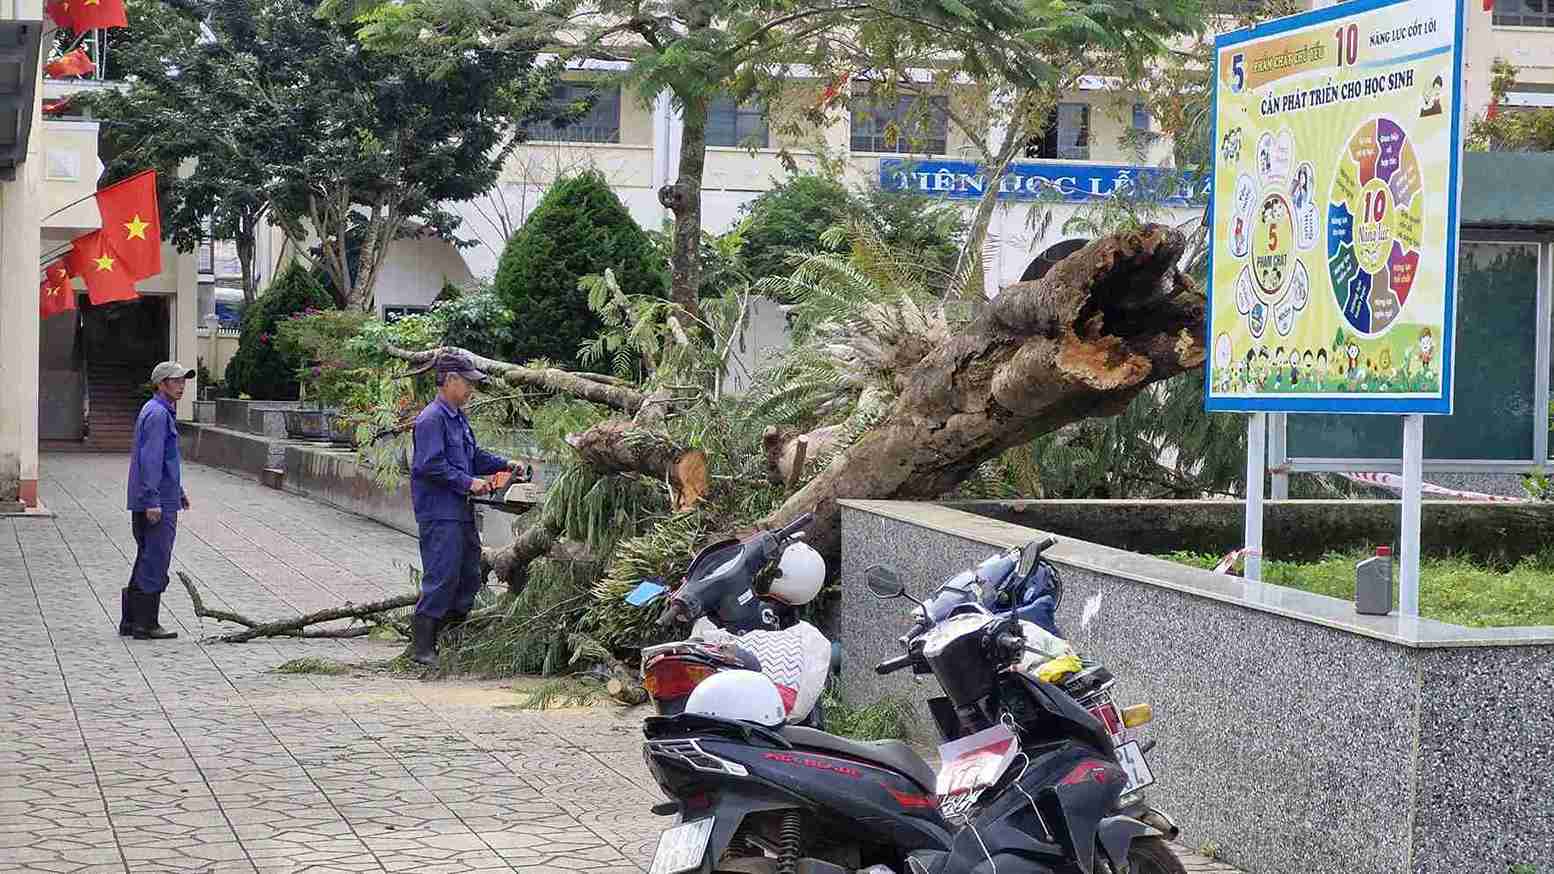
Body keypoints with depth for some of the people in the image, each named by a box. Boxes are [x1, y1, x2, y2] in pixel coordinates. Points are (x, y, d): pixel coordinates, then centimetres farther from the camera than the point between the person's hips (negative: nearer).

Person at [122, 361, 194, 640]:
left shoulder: (164, 412, 19)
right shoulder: (157, 414, -14)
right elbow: (150, 459, -21)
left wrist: (178, 490, 31)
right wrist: (152, 500, -25)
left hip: (156, 500, 11)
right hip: (156, 502, -11)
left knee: (147, 561, 14)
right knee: (155, 563, -7)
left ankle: (130, 621, 18)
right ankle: (146, 624, -5)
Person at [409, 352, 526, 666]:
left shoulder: (458, 417, 17)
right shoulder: (432, 419, -14)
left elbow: (474, 456, 25)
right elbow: (431, 466, -22)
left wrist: (505, 464, 11)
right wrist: (468, 483, -18)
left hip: (461, 511, 10)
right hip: (439, 513, -10)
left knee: (469, 578, 13)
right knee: (442, 579, -11)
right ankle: (423, 648, -6)